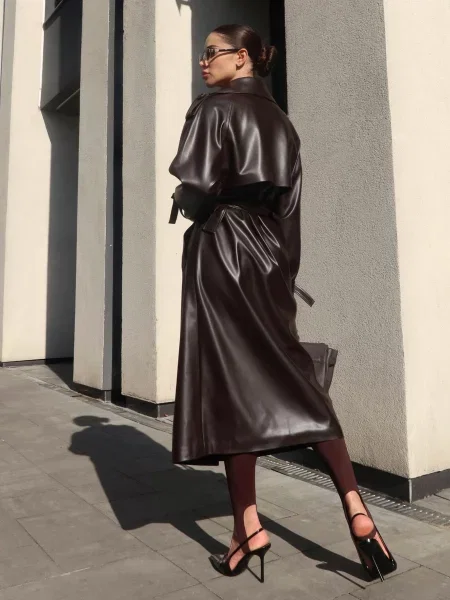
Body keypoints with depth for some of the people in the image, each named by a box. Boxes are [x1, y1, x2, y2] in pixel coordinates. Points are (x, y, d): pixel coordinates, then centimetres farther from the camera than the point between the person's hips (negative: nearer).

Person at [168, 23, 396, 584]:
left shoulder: (212, 109, -3)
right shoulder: (280, 121, 19)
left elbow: (197, 188, -15)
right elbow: (287, 202, 15)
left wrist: (185, 202, 8)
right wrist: (282, 268, 16)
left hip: (220, 254, -7)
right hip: (268, 254, 7)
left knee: (230, 386, -3)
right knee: (292, 379, 6)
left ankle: (249, 526, 5)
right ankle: (355, 509, 2)